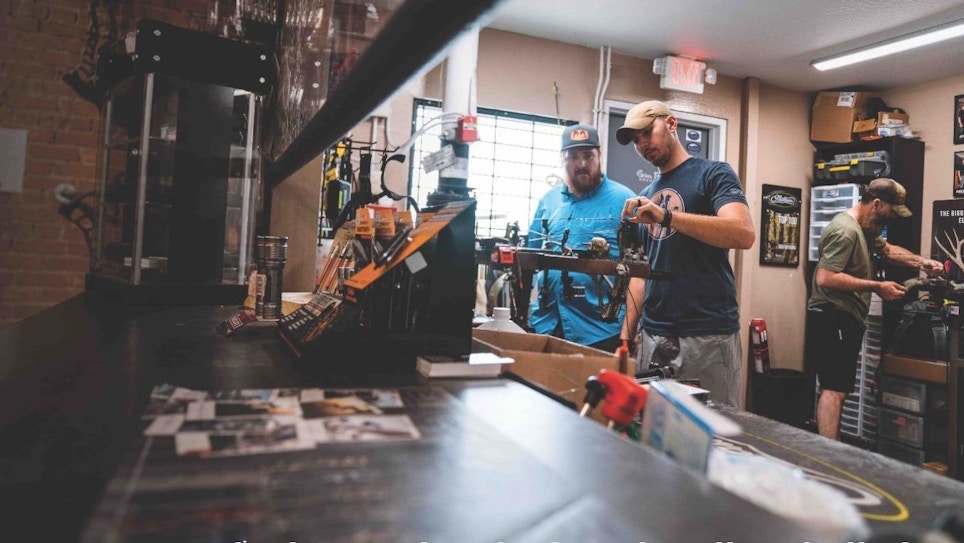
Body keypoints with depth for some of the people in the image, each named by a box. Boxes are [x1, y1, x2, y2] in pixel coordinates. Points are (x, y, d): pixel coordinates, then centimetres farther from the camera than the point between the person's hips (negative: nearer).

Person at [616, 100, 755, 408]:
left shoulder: (713, 174, 0)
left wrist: (666, 216, -26)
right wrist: (626, 334, 7)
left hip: (708, 335, -6)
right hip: (652, 336, 6)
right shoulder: (645, 197, 17)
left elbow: (744, 234, -18)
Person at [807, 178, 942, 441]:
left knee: (837, 388, 15)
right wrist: (877, 287, -20)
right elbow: (825, 279, -27)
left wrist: (920, 262, 16)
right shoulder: (845, 230, -19)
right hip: (833, 318, -11)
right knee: (834, 389, -13)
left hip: (845, 318, 11)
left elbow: (887, 250, 33)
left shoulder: (864, 227, 16)